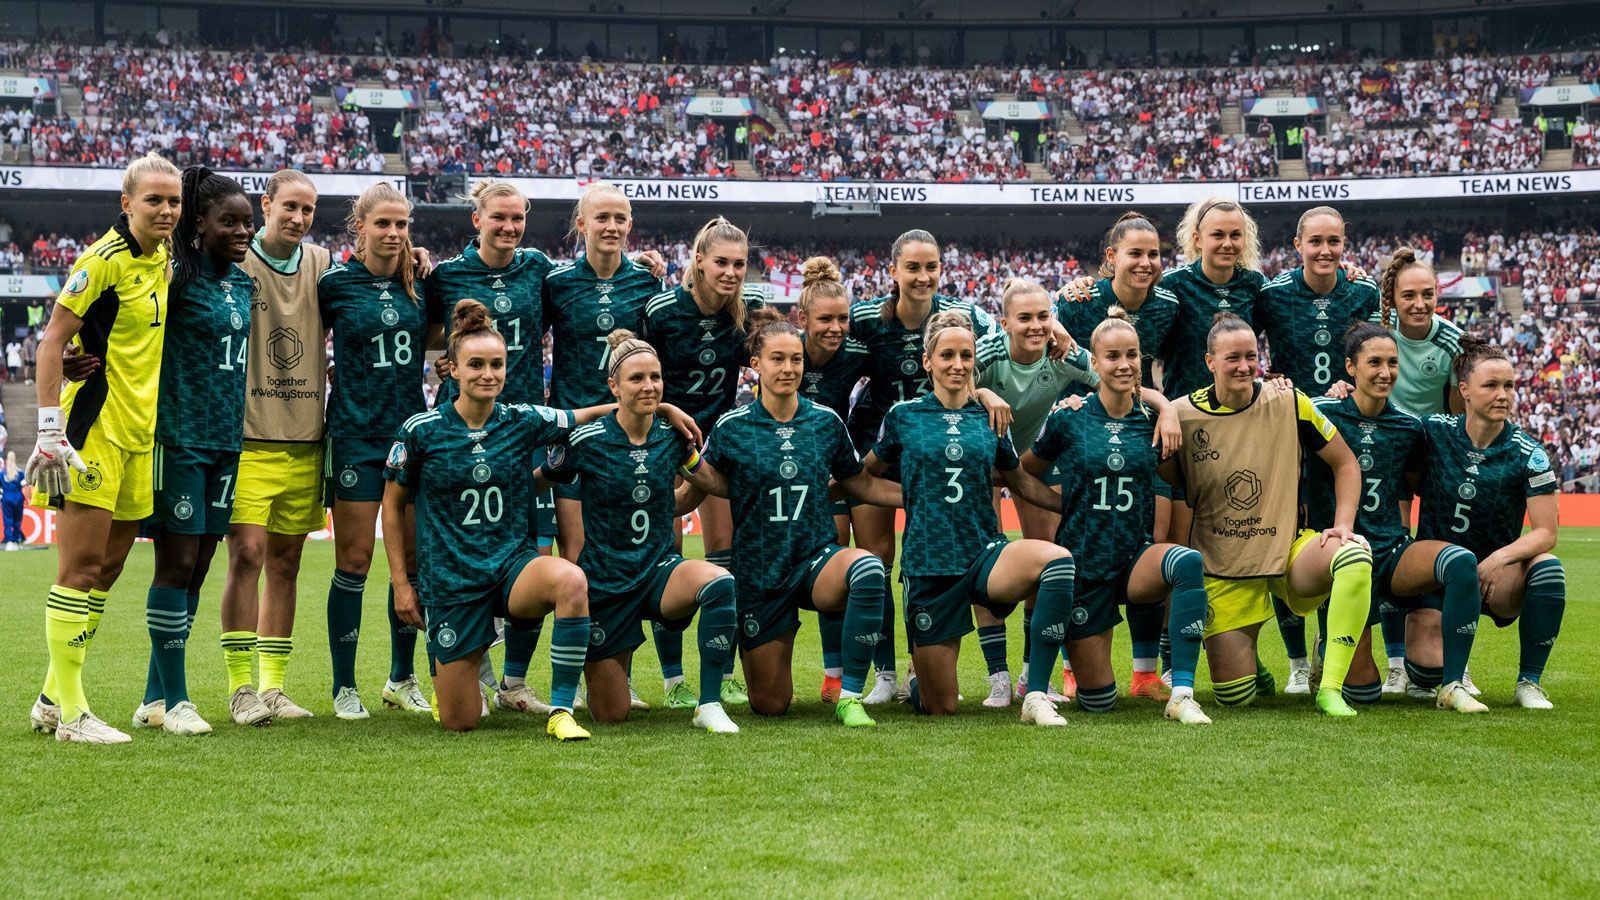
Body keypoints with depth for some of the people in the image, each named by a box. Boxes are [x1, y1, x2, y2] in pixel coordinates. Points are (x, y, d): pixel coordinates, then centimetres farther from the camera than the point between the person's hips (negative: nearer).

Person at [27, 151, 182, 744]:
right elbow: (53, 340, -14)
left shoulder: (163, 257, 11)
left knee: (107, 568, 10)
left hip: (141, 434, 8)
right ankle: (69, 711, -2)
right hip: (94, 431, -8)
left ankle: (52, 697, 20)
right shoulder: (103, 260, -12)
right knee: (81, 565, -7)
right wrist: (50, 428, -20)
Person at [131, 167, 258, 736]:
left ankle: (154, 698, 17)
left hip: (227, 442, 7)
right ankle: (173, 701, 4)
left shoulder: (245, 283, 12)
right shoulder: (177, 276, -9)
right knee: (177, 564, -5)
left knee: (197, 570, 9)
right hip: (180, 438, -7)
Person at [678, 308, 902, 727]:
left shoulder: (825, 421, 2)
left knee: (867, 568, -37)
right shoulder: (732, 426, -4)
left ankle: (850, 697, -23)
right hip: (759, 575, -1)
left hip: (817, 559, 1)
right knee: (770, 706, 4)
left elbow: (860, 484, 13)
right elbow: (698, 488, 5)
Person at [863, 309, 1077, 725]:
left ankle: (1036, 696, -26)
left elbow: (1019, 480, 21)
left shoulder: (990, 419, 8)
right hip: (928, 565, -2)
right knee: (941, 708, 0)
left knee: (1058, 560, -33)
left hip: (986, 551, 2)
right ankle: (917, 680, 40)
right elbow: (867, 472, 18)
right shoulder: (903, 416, 3)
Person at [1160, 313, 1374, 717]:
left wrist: (1343, 525, -8)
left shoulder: (1288, 402, -4)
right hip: (1223, 570, 0)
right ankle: (1247, 655, 34)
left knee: (1355, 555, -34)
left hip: (1289, 550, 1)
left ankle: (1330, 687, -23)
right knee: (1234, 696, -6)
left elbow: (1345, 463, 4)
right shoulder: (1183, 415, -7)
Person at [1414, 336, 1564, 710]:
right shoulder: (1433, 431, -7)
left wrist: (1499, 559, -28)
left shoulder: (1528, 454, -9)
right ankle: (1450, 678, 20)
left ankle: (1529, 683, -15)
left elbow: (1546, 532, -10)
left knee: (1548, 568, -33)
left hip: (1497, 573, 0)